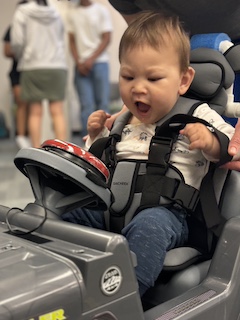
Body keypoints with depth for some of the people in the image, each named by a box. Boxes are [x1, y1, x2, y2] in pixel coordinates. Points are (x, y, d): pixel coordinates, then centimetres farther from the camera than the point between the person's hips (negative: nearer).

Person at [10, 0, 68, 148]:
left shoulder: (22, 12, 1)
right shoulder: (56, 14, 13)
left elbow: (17, 42, -4)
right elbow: (61, 41, 14)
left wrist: (22, 58, 12)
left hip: (33, 66, -2)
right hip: (57, 66, 2)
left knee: (35, 112, 2)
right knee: (58, 112, -1)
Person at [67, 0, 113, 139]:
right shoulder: (72, 13, 12)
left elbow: (107, 38, 1)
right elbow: (72, 41, 12)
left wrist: (91, 59, -7)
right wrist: (78, 62, -2)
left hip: (99, 62, -1)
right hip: (81, 65, 1)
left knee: (102, 103, -4)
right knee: (86, 105, -5)